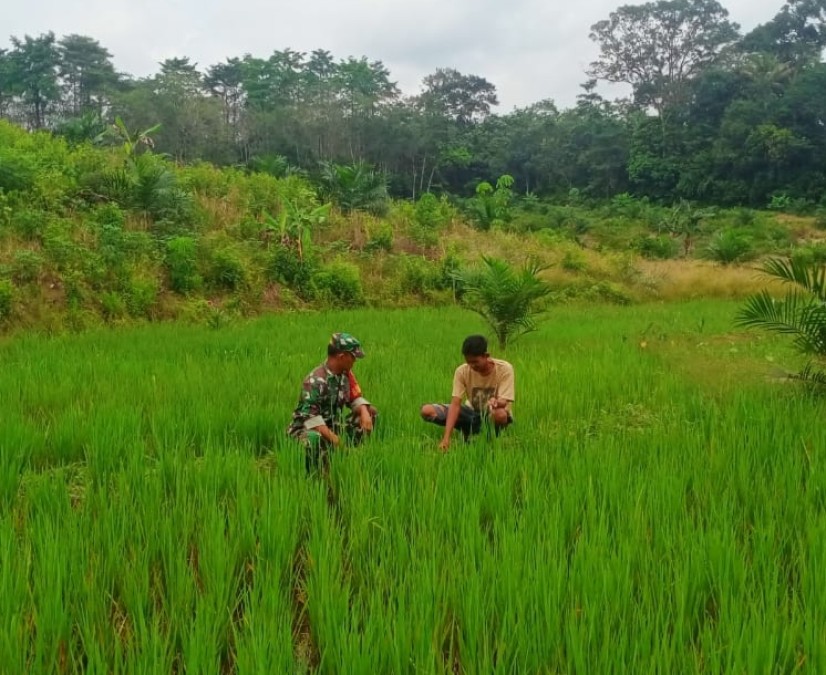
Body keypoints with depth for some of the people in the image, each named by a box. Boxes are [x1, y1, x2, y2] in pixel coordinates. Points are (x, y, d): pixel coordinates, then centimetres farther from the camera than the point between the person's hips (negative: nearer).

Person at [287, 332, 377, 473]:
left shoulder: (346, 374, -1)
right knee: (316, 439, -44)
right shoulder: (315, 380, -26)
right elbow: (310, 416, -30)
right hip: (307, 427, -8)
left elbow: (356, 398, 7)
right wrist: (332, 437, -38)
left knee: (371, 412, -1)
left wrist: (365, 413, -17)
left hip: (332, 425, 8)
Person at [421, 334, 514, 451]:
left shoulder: (504, 369, -22)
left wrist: (496, 402, -53)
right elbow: (455, 404, -23)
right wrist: (446, 438, -35)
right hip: (472, 412, 3)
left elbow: (503, 402, -26)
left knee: (500, 415, -42)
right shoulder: (462, 371, -17)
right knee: (427, 411, -17)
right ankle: (469, 432, -3)